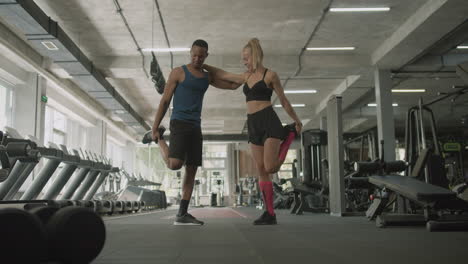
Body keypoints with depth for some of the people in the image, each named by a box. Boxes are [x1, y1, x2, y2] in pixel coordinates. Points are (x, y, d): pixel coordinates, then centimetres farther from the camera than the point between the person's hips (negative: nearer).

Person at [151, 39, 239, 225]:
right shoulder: (178, 72, 0)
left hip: (196, 127, 6)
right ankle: (160, 139, 9)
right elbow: (165, 101, -2)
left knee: (191, 170, 1)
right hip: (179, 123, -6)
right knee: (174, 164, -22)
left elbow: (233, 85, 22)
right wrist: (155, 128, -7)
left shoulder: (207, 77, 17)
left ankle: (182, 214, 3)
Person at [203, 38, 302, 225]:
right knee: (262, 172, 1)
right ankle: (270, 213, 5)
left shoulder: (270, 75, -2)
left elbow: (283, 101, 3)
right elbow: (221, 75, 24)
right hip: (253, 125, 6)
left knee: (270, 168, -17)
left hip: (269, 121, -6)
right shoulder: (246, 76, 16)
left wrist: (297, 121, 9)